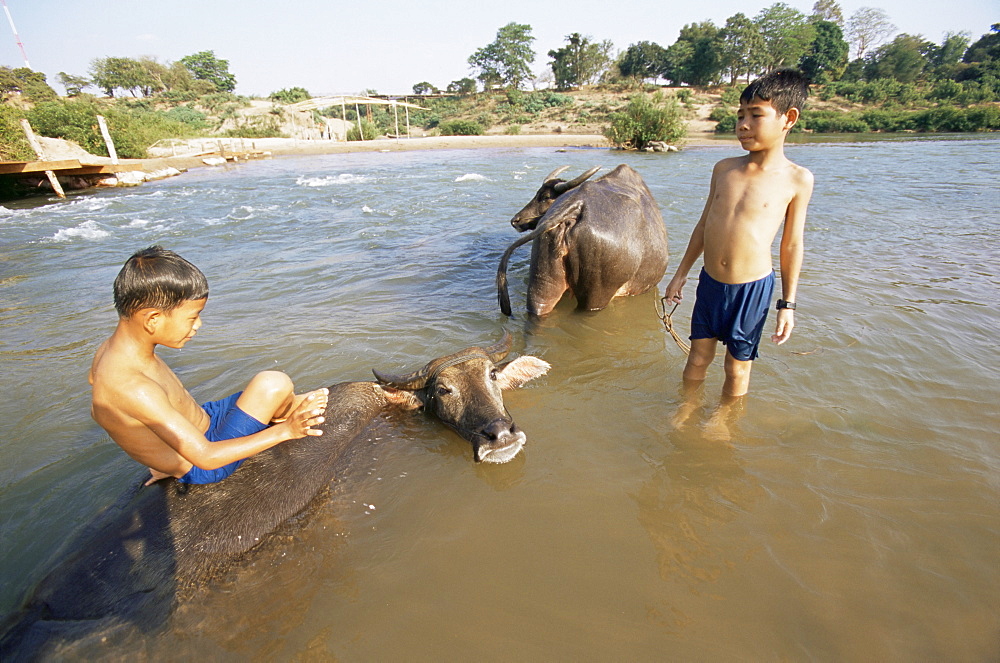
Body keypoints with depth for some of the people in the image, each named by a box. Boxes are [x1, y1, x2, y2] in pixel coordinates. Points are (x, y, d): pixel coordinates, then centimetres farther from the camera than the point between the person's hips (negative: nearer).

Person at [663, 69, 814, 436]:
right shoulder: (724, 168, 3)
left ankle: (723, 416, 37)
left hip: (752, 287, -3)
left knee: (738, 366, 13)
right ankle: (687, 405, 38)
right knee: (698, 356, 15)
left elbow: (792, 245, -2)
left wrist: (788, 303, 0)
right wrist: (681, 273, 13)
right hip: (710, 282, 3)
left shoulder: (797, 179, -6)